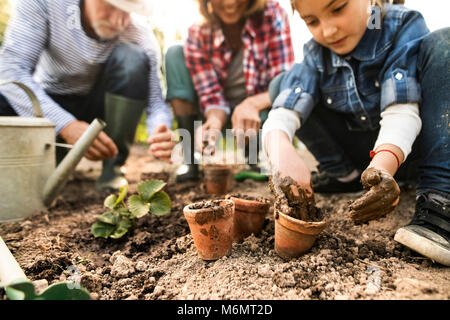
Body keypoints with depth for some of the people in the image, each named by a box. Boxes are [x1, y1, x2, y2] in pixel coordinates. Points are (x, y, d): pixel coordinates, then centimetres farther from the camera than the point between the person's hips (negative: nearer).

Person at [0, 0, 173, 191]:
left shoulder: (140, 38, -18)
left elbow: (156, 102, -18)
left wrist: (160, 134, -42)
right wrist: (65, 125, -39)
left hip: (100, 109, 1)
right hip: (48, 105, 0)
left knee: (132, 57, -27)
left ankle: (112, 166, -17)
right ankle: (57, 159, -2)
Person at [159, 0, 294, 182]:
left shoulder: (272, 15, -17)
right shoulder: (198, 34, -14)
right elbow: (212, 96, -16)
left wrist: (253, 103, -42)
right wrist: (214, 122, -38)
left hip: (259, 110, -1)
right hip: (220, 113, 2)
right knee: (175, 55, -14)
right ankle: (189, 156, -17)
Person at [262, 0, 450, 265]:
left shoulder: (404, 26, -14)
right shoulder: (317, 54, -7)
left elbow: (401, 111, -28)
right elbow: (283, 113, -21)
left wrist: (383, 165, -46)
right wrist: (280, 148, -43)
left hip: (405, 145, -2)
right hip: (364, 154, 3)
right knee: (282, 84, -7)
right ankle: (344, 174, -3)